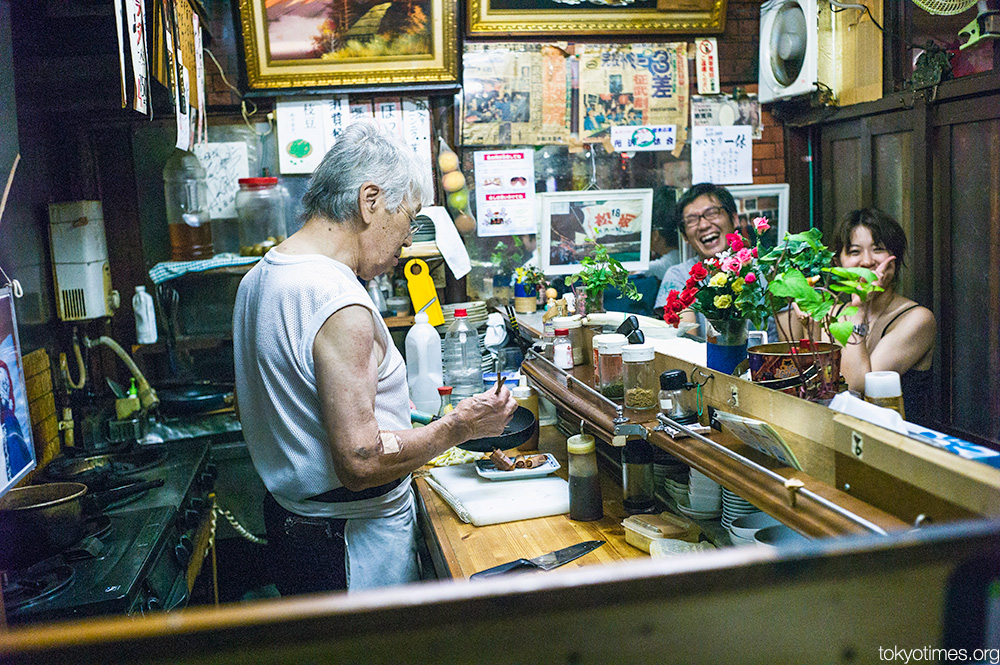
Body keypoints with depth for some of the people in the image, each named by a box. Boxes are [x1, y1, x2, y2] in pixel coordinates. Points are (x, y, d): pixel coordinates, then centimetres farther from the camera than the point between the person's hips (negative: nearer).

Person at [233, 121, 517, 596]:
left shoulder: (258, 278, 4)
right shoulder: (341, 306, -27)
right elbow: (361, 463, -28)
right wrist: (459, 426, -16)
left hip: (286, 516, 9)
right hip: (354, 540, -9)